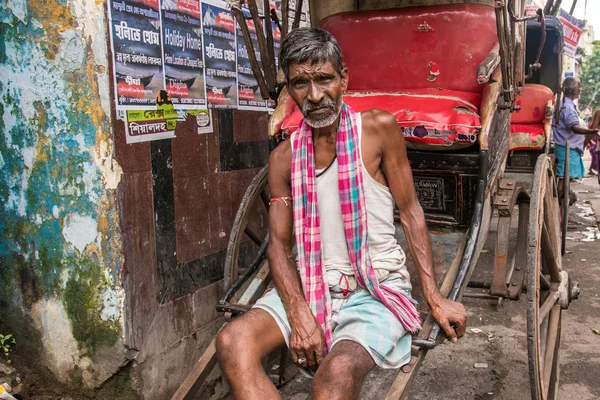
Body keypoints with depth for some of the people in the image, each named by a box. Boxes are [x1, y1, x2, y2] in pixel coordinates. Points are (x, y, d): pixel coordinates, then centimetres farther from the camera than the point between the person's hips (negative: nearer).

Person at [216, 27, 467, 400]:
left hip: (378, 288, -3)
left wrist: (435, 298, -6)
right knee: (232, 342, -20)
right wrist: (298, 314, -15)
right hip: (309, 286, 4)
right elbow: (279, 243, 1)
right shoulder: (284, 157, 3)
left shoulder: (379, 129, -5)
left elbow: (410, 211, -1)